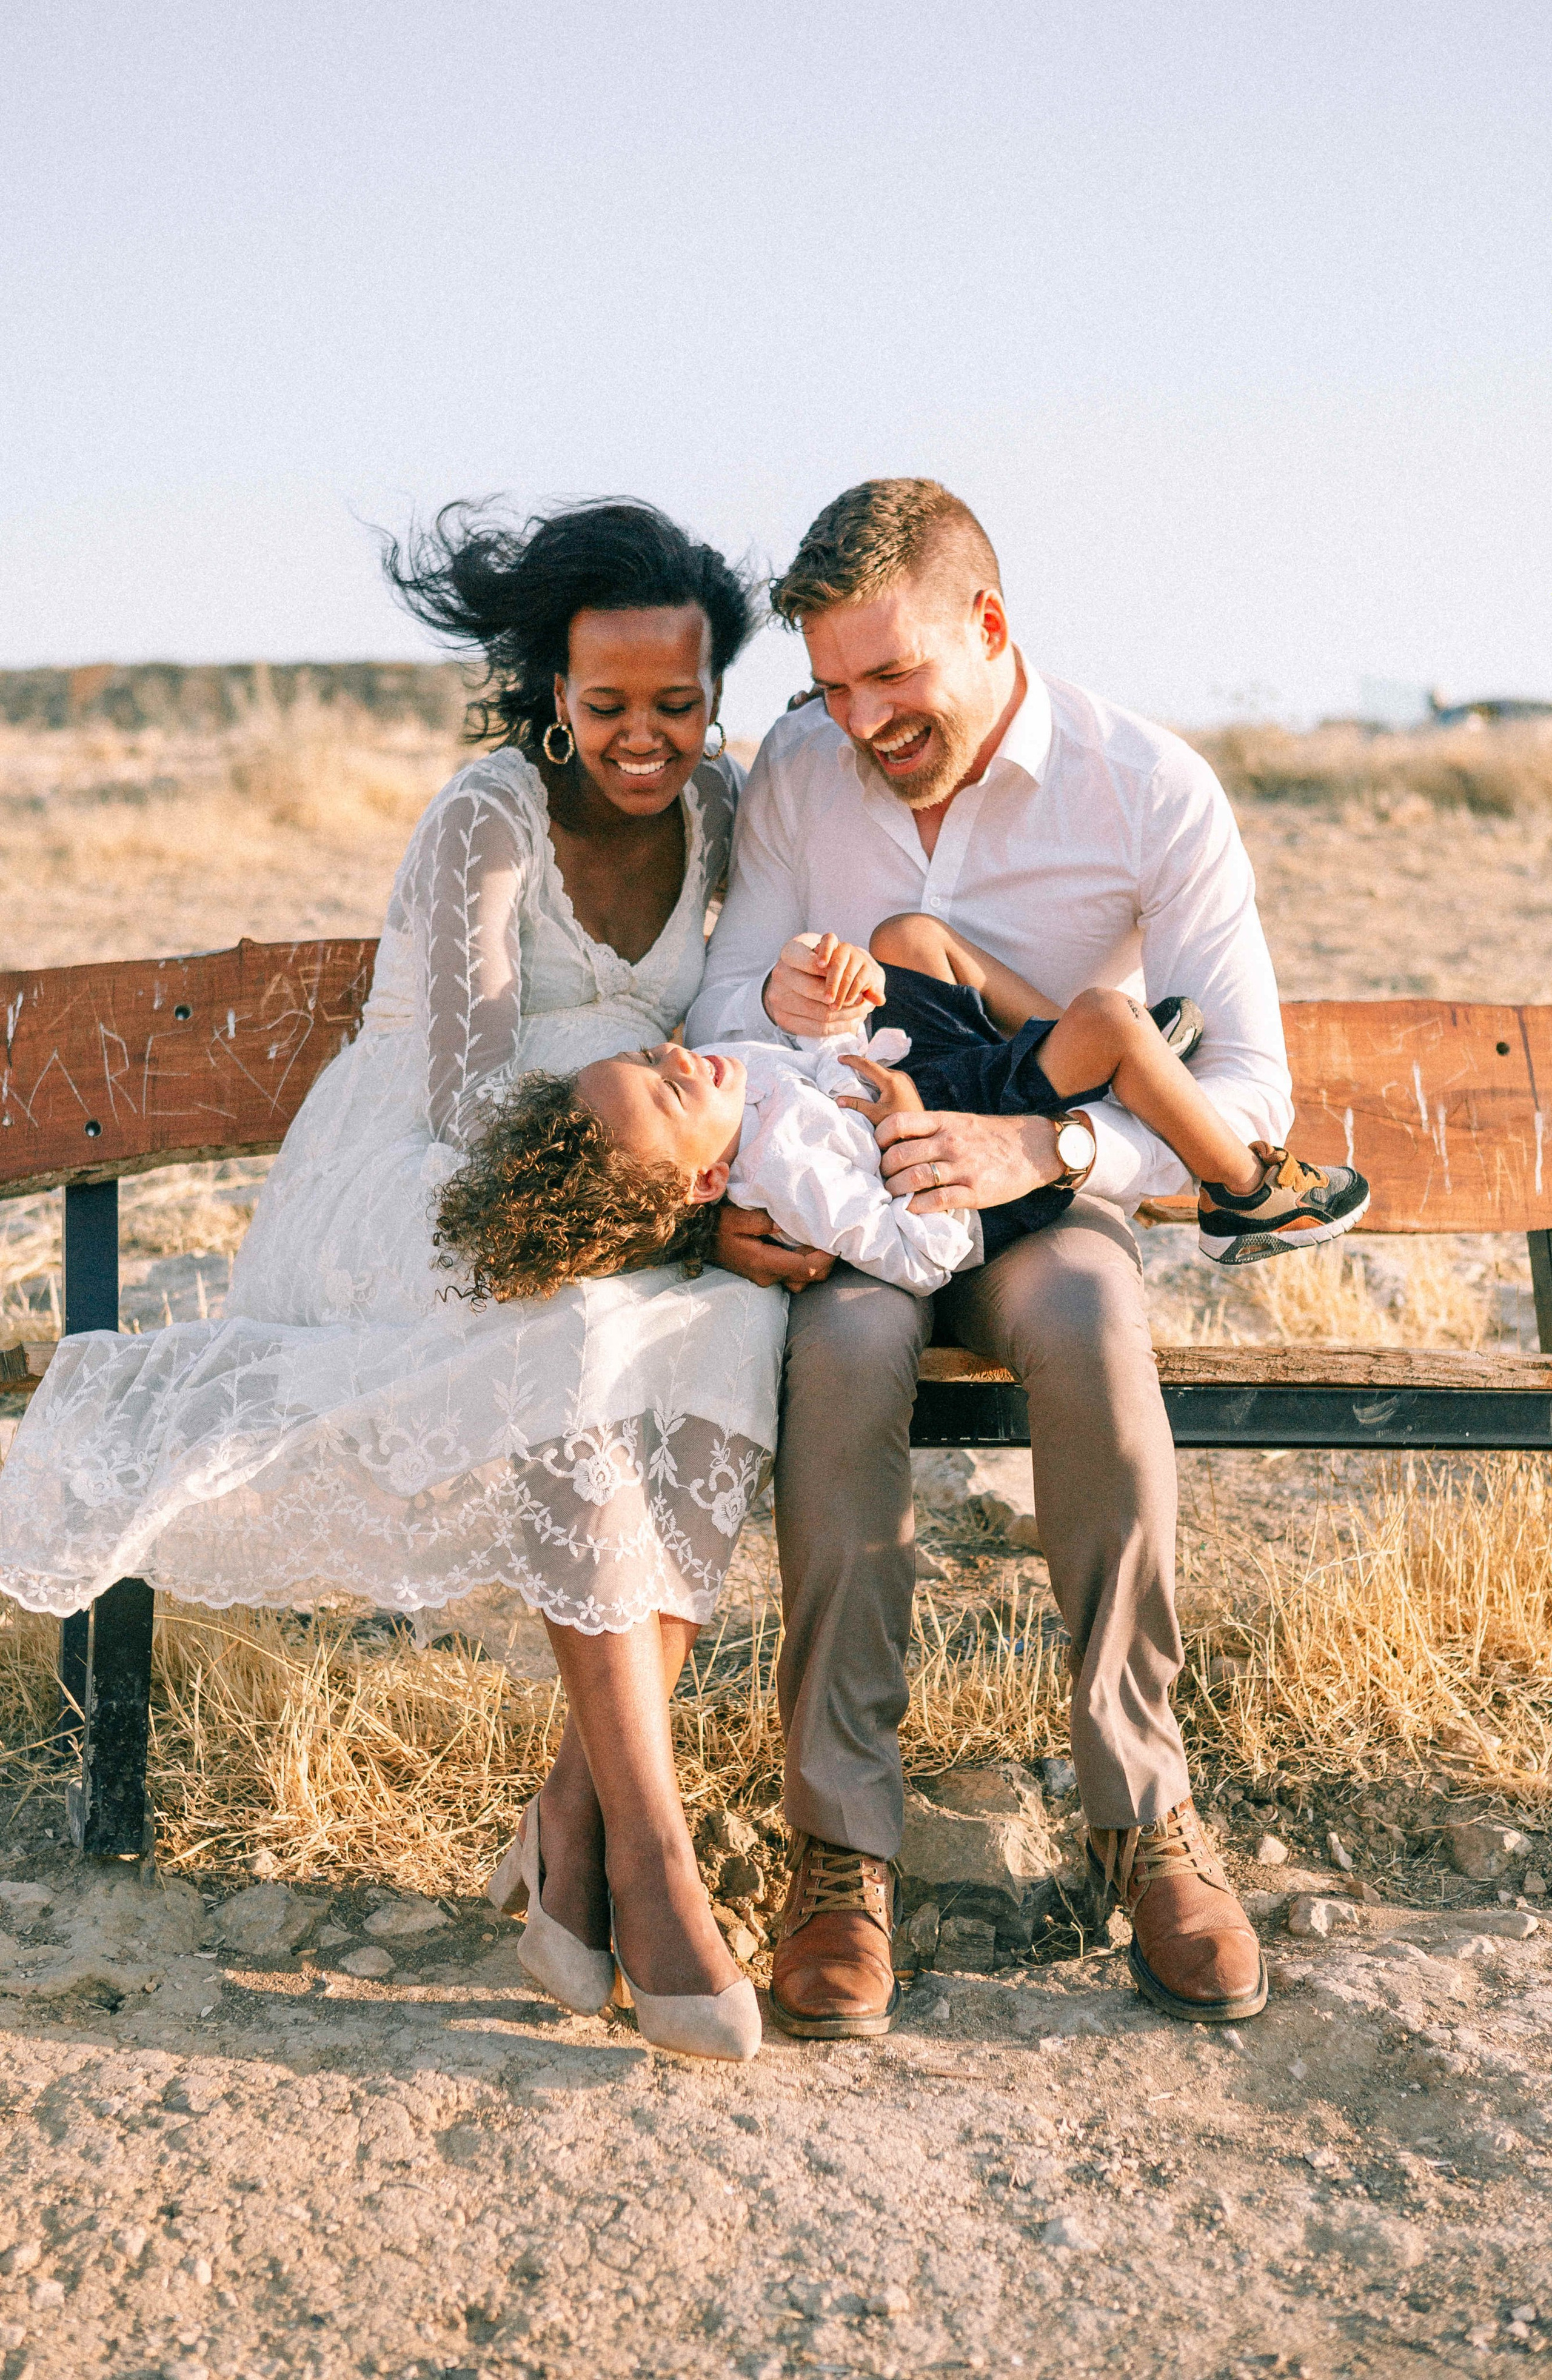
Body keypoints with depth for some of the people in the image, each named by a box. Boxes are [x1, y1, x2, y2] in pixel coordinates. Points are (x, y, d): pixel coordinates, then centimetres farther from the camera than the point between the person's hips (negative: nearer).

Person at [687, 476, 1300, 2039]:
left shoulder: (1153, 792, -11)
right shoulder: (796, 773, -2)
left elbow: (1248, 1092, -16)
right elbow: (715, 1024, 1)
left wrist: (1045, 1148, -33)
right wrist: (774, 1002, -25)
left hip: (1045, 1200, -1)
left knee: (1089, 1329, -38)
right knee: (844, 1343, -36)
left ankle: (1141, 1818, -24)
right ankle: (840, 1841, -28)